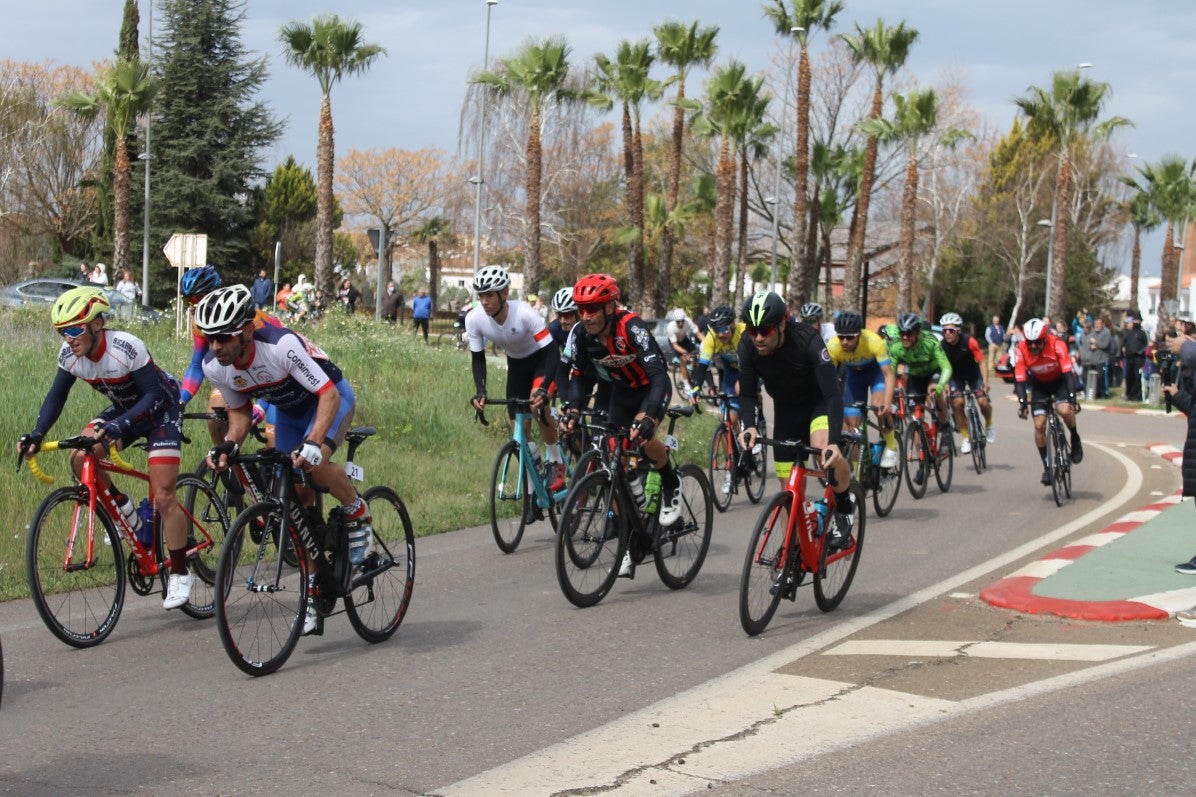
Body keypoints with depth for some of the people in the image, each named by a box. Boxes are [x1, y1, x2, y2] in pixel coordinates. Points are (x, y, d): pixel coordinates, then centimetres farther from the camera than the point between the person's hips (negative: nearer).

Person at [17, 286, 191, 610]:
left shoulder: (126, 347, -33)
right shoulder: (70, 354, -15)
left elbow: (154, 396, -33)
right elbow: (56, 396, -5)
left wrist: (120, 426, -46)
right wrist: (36, 434, -21)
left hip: (161, 410, -6)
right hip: (124, 409, 6)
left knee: (163, 497, -12)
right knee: (81, 457, -19)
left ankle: (180, 574, 1)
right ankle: (121, 507, 7)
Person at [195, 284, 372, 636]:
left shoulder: (281, 346, -37)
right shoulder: (214, 366, -18)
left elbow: (328, 394, -34)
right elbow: (240, 410, -1)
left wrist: (313, 442, -47)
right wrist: (229, 444, -20)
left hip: (330, 396, -6)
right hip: (289, 409, 6)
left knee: (315, 463, -35)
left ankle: (358, 515, -7)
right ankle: (313, 587, 13)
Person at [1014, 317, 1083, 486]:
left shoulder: (1057, 345, -31)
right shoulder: (1021, 350, -27)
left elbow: (1068, 373, -32)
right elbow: (1020, 380, -26)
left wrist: (1072, 398, -42)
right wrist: (1022, 403, -39)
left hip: (1059, 380, -2)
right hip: (1039, 385, 2)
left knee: (1065, 410, -30)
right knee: (1039, 425, -8)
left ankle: (1075, 439, 0)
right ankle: (1047, 467, 5)